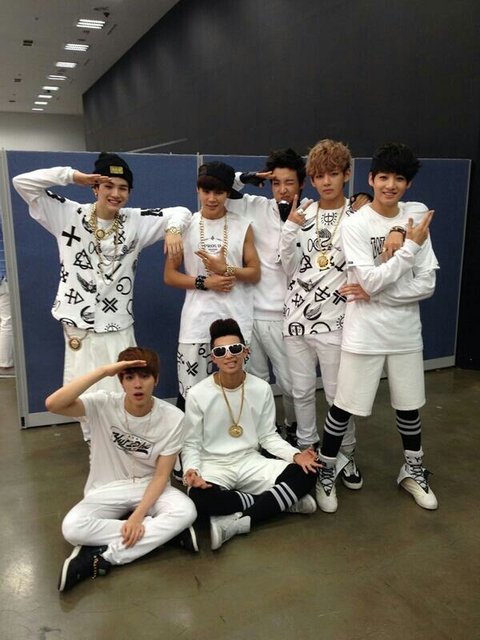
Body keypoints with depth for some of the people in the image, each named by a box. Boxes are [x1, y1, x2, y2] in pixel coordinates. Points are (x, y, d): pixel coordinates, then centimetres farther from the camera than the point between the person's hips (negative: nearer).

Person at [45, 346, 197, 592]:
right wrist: (103, 371, -36)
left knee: (185, 511, -30)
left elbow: (161, 475, -11)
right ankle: (163, 531, -18)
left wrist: (137, 516, -24)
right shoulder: (103, 404, -16)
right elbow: (53, 404, -33)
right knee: (72, 528, -30)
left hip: (149, 487, 0)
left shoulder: (172, 417, -15)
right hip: (107, 489, 0)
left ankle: (102, 557, -21)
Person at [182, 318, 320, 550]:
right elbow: (191, 444, -4)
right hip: (213, 465, -2)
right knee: (199, 498, -37)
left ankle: (237, 522, -22)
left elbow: (268, 435, 3)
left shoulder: (262, 389, -3)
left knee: (305, 475, -19)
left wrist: (295, 454, -14)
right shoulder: (197, 395, -11)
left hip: (250, 462, 3)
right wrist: (191, 469, -25)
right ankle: (282, 501, -17)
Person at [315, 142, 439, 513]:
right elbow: (372, 279, -19)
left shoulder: (417, 218, 0)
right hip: (365, 333, -4)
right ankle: (325, 474, 24)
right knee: (344, 407, 3)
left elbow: (426, 285, -5)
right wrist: (410, 246, -15)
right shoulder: (355, 225, -9)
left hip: (406, 331, 4)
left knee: (409, 405, 18)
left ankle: (414, 471, 40)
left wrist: (374, 293, -14)